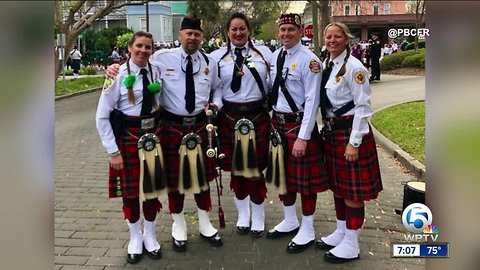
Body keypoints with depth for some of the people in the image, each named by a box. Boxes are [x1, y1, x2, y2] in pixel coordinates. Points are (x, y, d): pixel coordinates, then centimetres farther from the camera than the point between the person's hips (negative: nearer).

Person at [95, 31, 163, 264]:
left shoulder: (156, 71, -2)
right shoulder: (118, 75, -13)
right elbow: (102, 117, -11)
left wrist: (160, 133, 1)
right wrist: (113, 151, -12)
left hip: (153, 134, 3)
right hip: (128, 137, -3)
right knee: (130, 190, 10)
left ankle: (150, 236, 34)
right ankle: (135, 238, 32)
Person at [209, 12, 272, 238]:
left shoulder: (263, 52, 5)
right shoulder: (216, 56, 3)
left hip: (258, 116, 0)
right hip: (230, 117, 1)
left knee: (256, 168, 4)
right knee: (236, 168, 10)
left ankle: (258, 217, 23)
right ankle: (243, 214, 31)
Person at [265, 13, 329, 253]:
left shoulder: (309, 60, -14)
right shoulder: (274, 57, 8)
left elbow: (312, 101, -16)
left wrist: (303, 136, -19)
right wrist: (271, 122, 11)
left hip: (299, 123, -7)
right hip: (277, 122, 7)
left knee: (304, 177, 4)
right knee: (283, 173, 17)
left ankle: (307, 230, 21)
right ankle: (290, 221, 37)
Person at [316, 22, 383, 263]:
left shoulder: (353, 67, -14)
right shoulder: (328, 66, 10)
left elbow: (363, 107, -16)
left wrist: (354, 142, -18)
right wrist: (327, 130, 11)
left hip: (350, 132, -8)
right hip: (332, 132, 8)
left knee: (352, 190, 1)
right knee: (337, 186, 17)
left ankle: (351, 245, 14)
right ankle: (341, 232, 33)